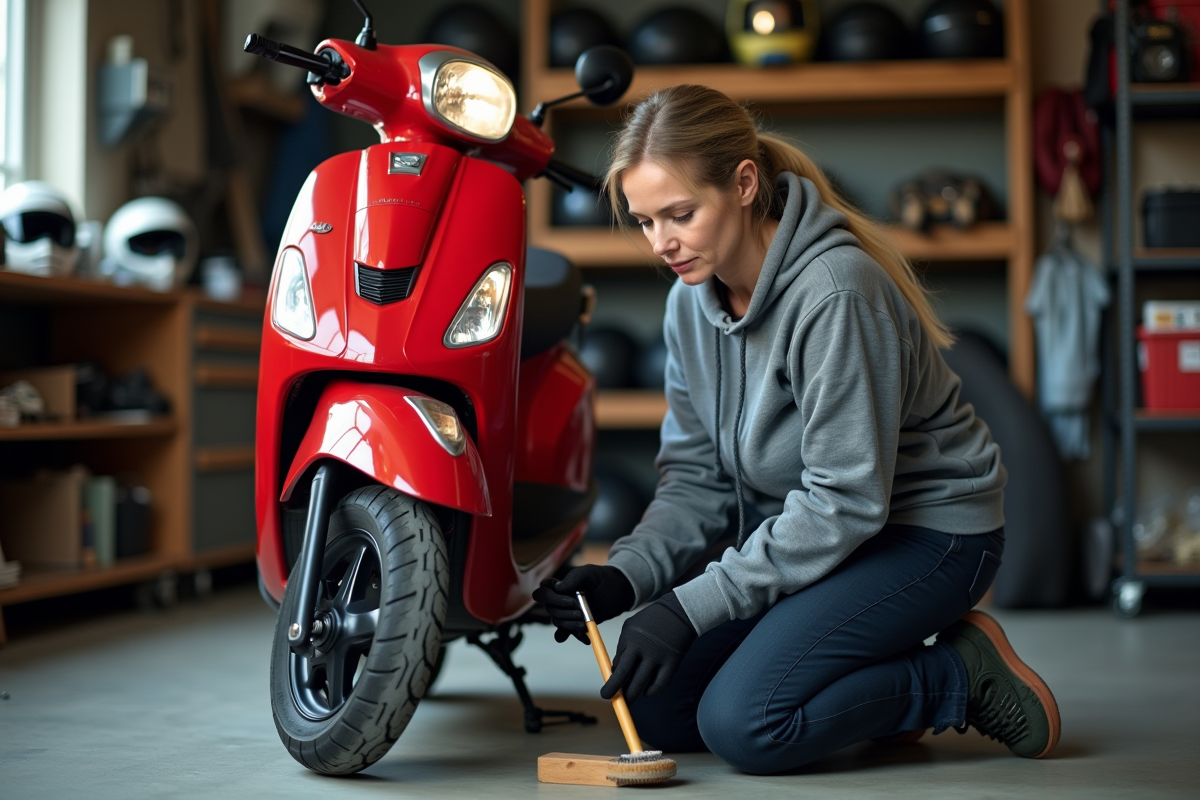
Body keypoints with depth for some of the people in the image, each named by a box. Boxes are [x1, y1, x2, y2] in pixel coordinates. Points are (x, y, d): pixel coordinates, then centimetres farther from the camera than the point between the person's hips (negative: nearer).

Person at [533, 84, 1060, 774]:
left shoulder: (834, 291, -27)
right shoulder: (692, 301, -2)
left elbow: (845, 500, -27)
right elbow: (697, 477, 2)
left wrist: (690, 606, -27)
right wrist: (626, 575, -17)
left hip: (923, 530, -8)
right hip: (799, 531, 8)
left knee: (743, 724, -23)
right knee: (656, 710, 0)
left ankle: (961, 673, -3)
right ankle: (878, 678, 13)